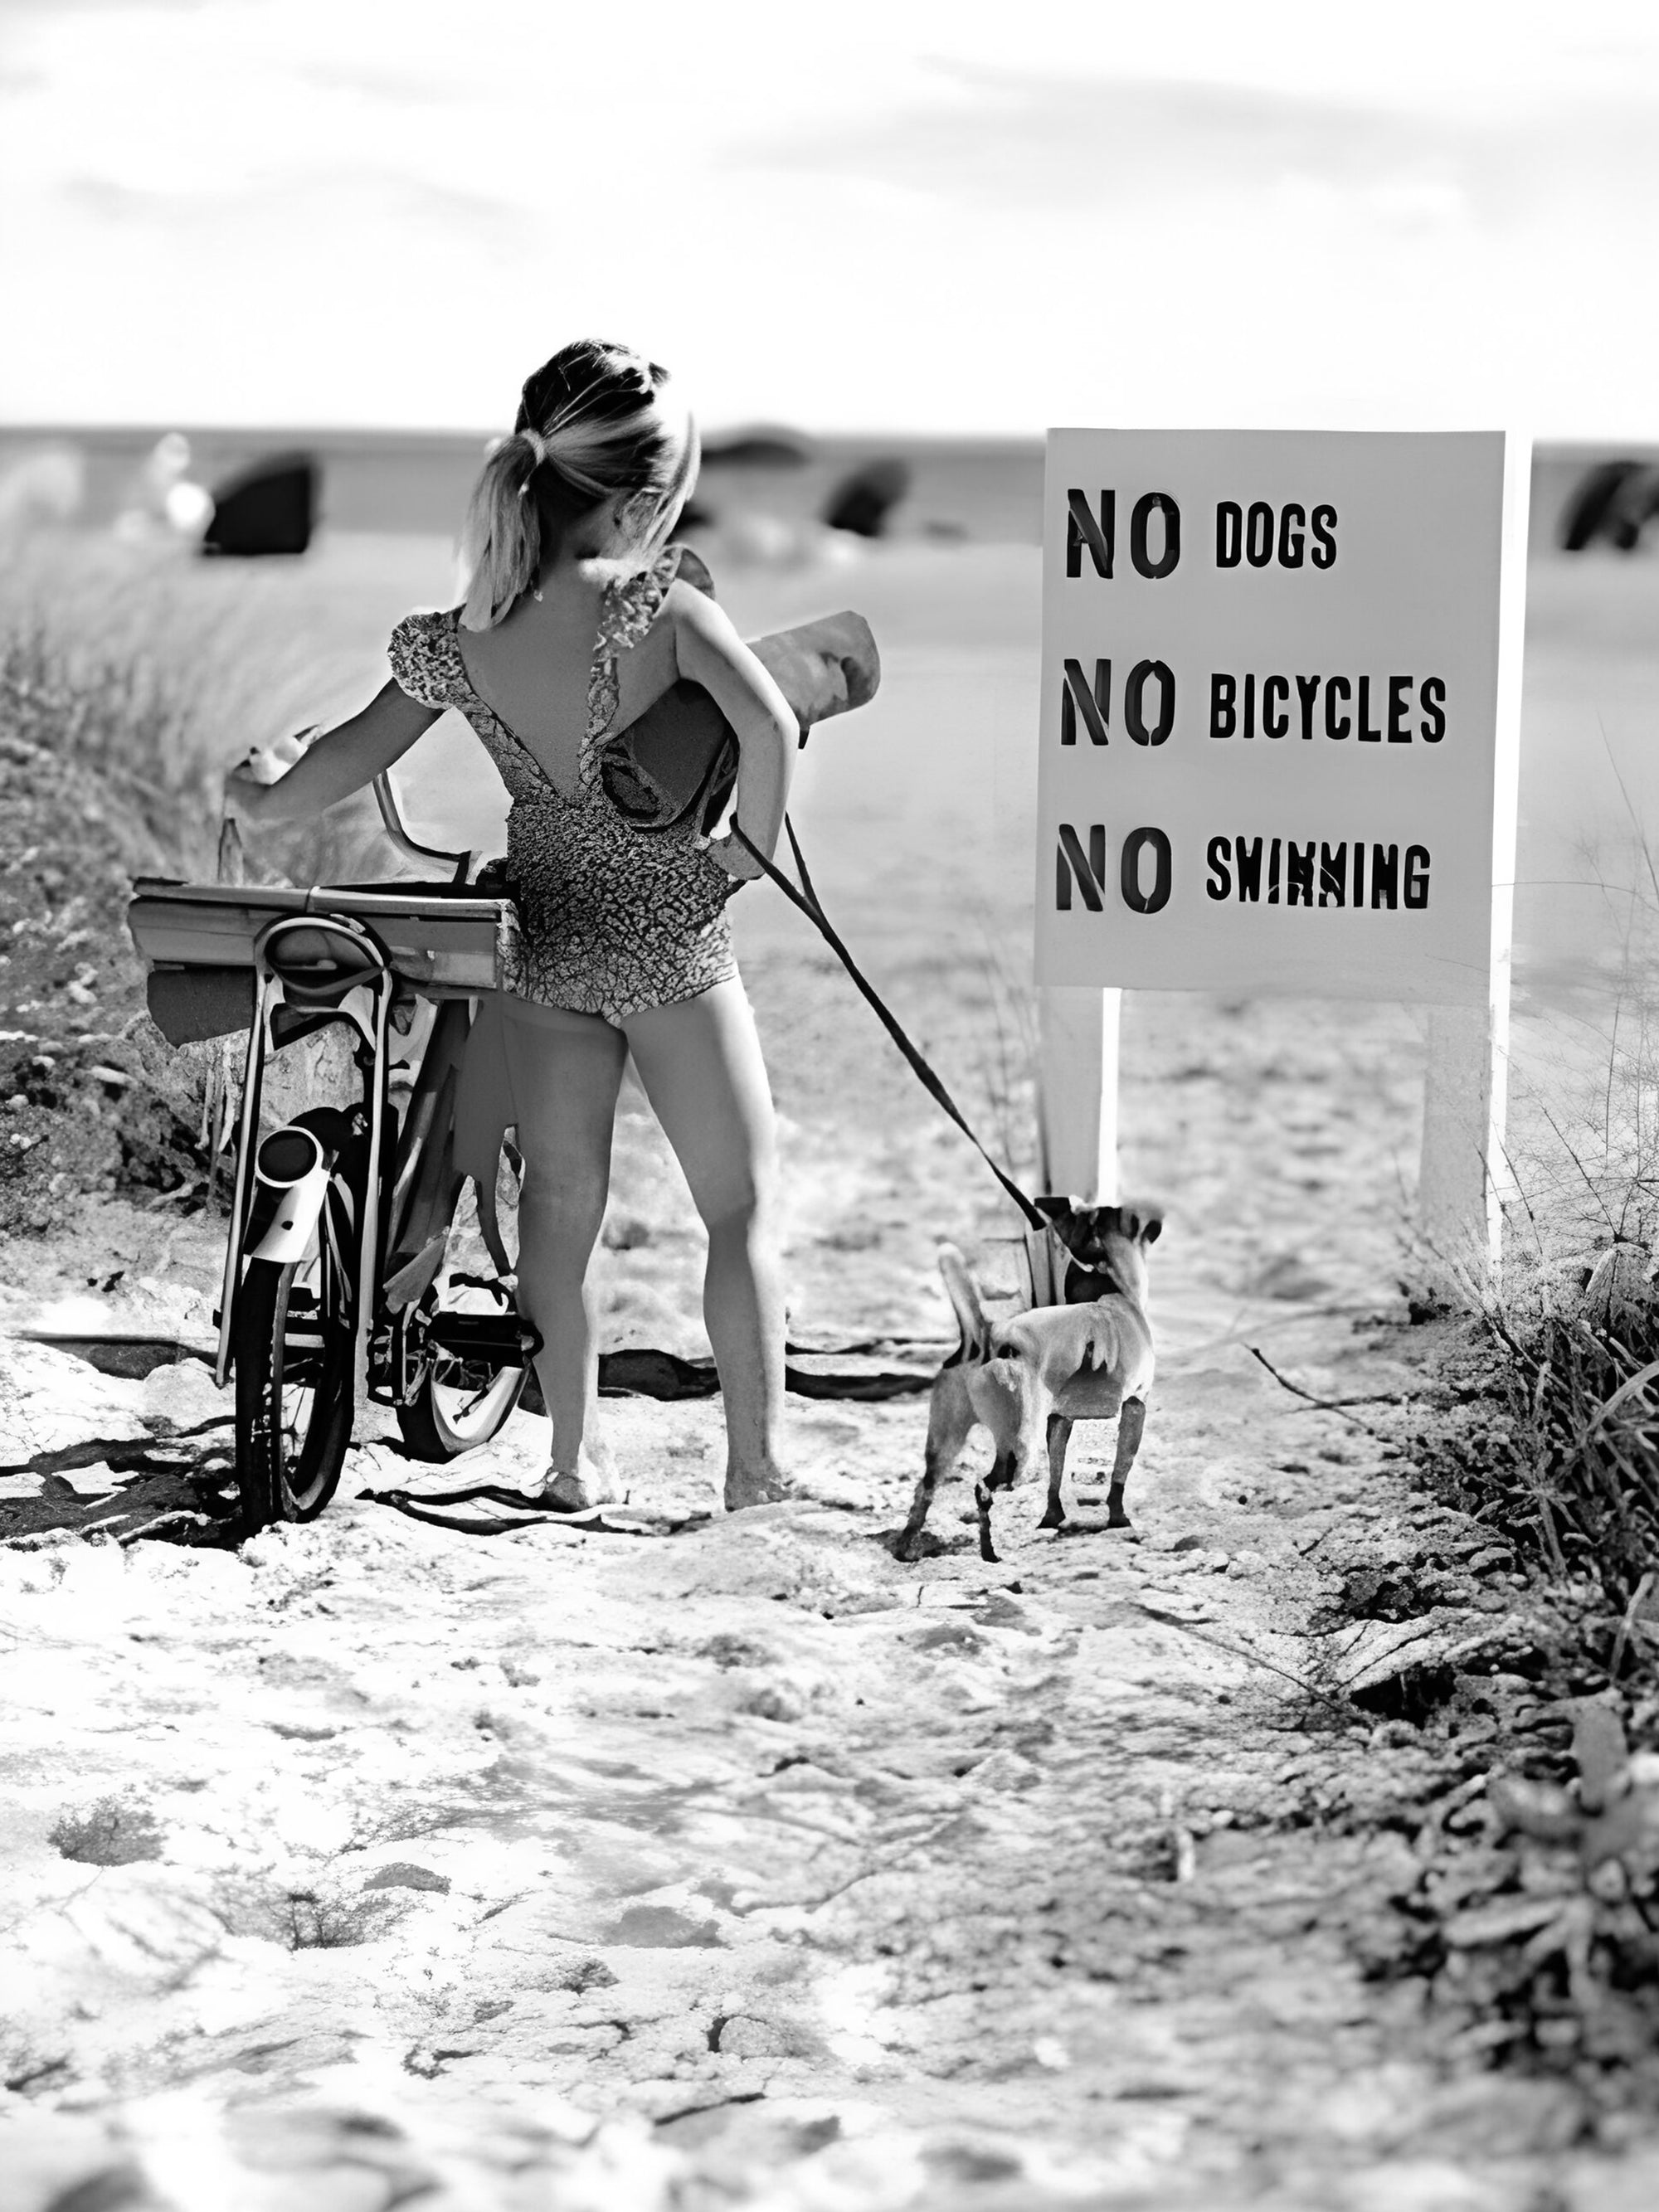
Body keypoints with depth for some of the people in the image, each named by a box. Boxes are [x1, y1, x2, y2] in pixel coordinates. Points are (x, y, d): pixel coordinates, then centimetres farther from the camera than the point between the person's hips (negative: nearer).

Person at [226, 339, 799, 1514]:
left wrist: (269, 799, 29)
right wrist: (751, 845, -13)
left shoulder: (459, 644, -4)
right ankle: (758, 1461, 4)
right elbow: (767, 723, -30)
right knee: (743, 1203, 6)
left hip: (545, 934, 4)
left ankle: (577, 1456, 20)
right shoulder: (660, 606, -17)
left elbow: (357, 753, 9)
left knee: (562, 1199, 16)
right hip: (674, 933, -4)